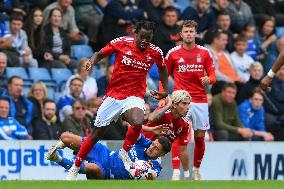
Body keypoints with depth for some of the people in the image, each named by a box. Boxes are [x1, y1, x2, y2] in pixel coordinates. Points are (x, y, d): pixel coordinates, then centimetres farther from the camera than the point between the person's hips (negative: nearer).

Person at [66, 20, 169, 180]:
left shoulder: (155, 52, -2)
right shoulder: (122, 43, -8)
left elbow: (163, 68, 20)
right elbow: (100, 54, 5)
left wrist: (165, 90, 18)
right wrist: (91, 62, -16)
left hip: (135, 96, 0)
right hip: (113, 95, 0)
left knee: (138, 122, -34)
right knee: (97, 133, 4)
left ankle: (124, 153, -6)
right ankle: (75, 169, 21)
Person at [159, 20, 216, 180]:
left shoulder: (204, 52, 6)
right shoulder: (173, 53, 3)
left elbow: (212, 75, 8)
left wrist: (208, 79, -16)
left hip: (200, 101, 2)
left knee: (200, 137, 8)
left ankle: (196, 170, 25)